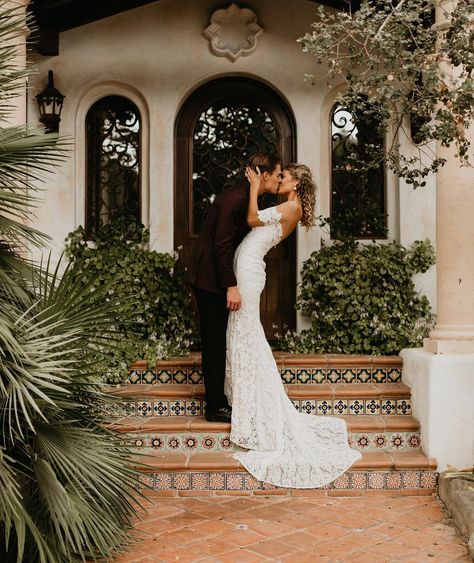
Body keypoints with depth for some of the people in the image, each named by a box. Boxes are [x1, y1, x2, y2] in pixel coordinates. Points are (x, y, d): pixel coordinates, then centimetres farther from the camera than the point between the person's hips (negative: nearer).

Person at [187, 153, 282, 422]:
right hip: (211, 279, -10)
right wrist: (231, 286, -24)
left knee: (217, 342, 14)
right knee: (215, 343, -3)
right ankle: (216, 407, 6)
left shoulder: (245, 198, 10)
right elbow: (222, 244, -23)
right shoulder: (235, 198, -20)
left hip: (218, 278, 10)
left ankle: (217, 401, 24)